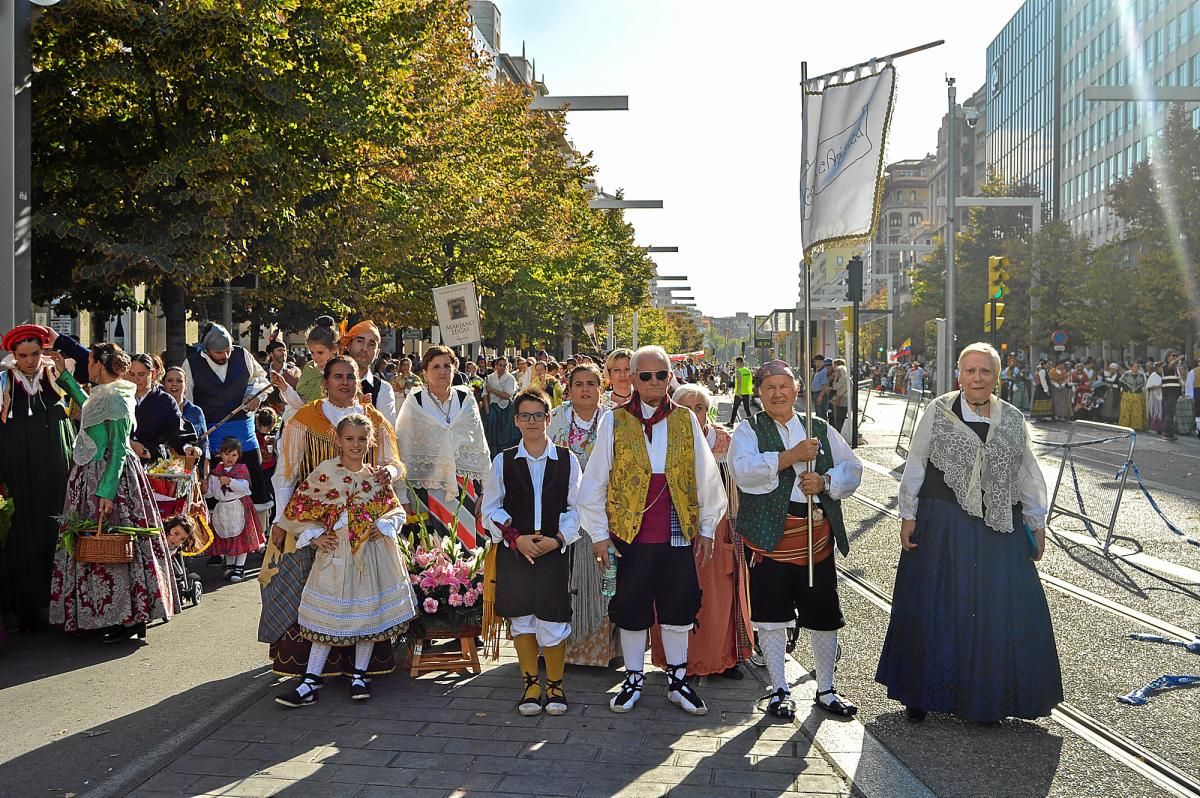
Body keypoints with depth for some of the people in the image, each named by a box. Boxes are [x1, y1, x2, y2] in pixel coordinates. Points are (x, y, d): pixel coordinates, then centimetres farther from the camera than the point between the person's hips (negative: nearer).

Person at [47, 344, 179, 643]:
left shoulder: (115, 399, -15)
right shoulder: (102, 396, 11)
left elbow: (118, 450, -19)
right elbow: (87, 405, 36)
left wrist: (107, 492, -22)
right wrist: (64, 375, 38)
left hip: (109, 477, -9)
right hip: (89, 477, 9)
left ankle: (127, 619, 1)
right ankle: (109, 615, 18)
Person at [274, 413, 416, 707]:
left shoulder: (377, 476, 3)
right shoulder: (325, 471, -6)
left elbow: (396, 509, 12)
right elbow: (297, 508, -2)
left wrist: (384, 526, -5)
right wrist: (314, 536, -7)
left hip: (373, 551, 3)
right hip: (336, 552, -2)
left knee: (369, 611, 8)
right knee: (327, 614, 0)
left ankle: (360, 675, 22)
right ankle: (311, 681, 7)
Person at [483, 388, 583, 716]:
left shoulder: (567, 460, 3)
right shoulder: (503, 461, 4)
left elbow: (576, 508, 4)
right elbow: (491, 508, 5)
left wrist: (558, 539, -10)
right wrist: (516, 538, -8)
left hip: (555, 551, -1)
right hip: (513, 551, 1)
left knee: (552, 621, -4)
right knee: (521, 619, 8)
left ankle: (555, 684, 17)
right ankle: (531, 684, 24)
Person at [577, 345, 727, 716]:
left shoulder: (686, 421, 3)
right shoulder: (613, 421, -2)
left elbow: (706, 478, 7)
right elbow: (595, 481, -1)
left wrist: (707, 528, 6)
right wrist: (599, 533, -2)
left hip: (678, 534, 1)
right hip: (630, 534, -1)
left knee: (678, 608, 10)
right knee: (632, 612, 9)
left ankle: (678, 680, 25)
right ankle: (633, 680, 25)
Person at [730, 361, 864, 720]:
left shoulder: (821, 429, 12)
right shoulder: (748, 430, 1)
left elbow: (853, 468, 10)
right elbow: (743, 469, -17)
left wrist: (825, 481, -10)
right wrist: (791, 456, -22)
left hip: (817, 534, 3)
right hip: (769, 535, -3)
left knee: (825, 616, 9)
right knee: (772, 616, 4)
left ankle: (826, 690, 26)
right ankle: (780, 690, 20)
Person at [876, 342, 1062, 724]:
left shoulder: (1013, 420, 6)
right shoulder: (938, 412, -2)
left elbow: (1028, 475, 12)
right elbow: (915, 466, 0)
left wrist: (1037, 525, 13)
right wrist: (908, 516, -3)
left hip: (1000, 529, 2)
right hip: (942, 527, -2)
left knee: (1000, 612, 4)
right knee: (935, 608, 7)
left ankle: (989, 698, 21)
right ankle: (922, 694, 21)